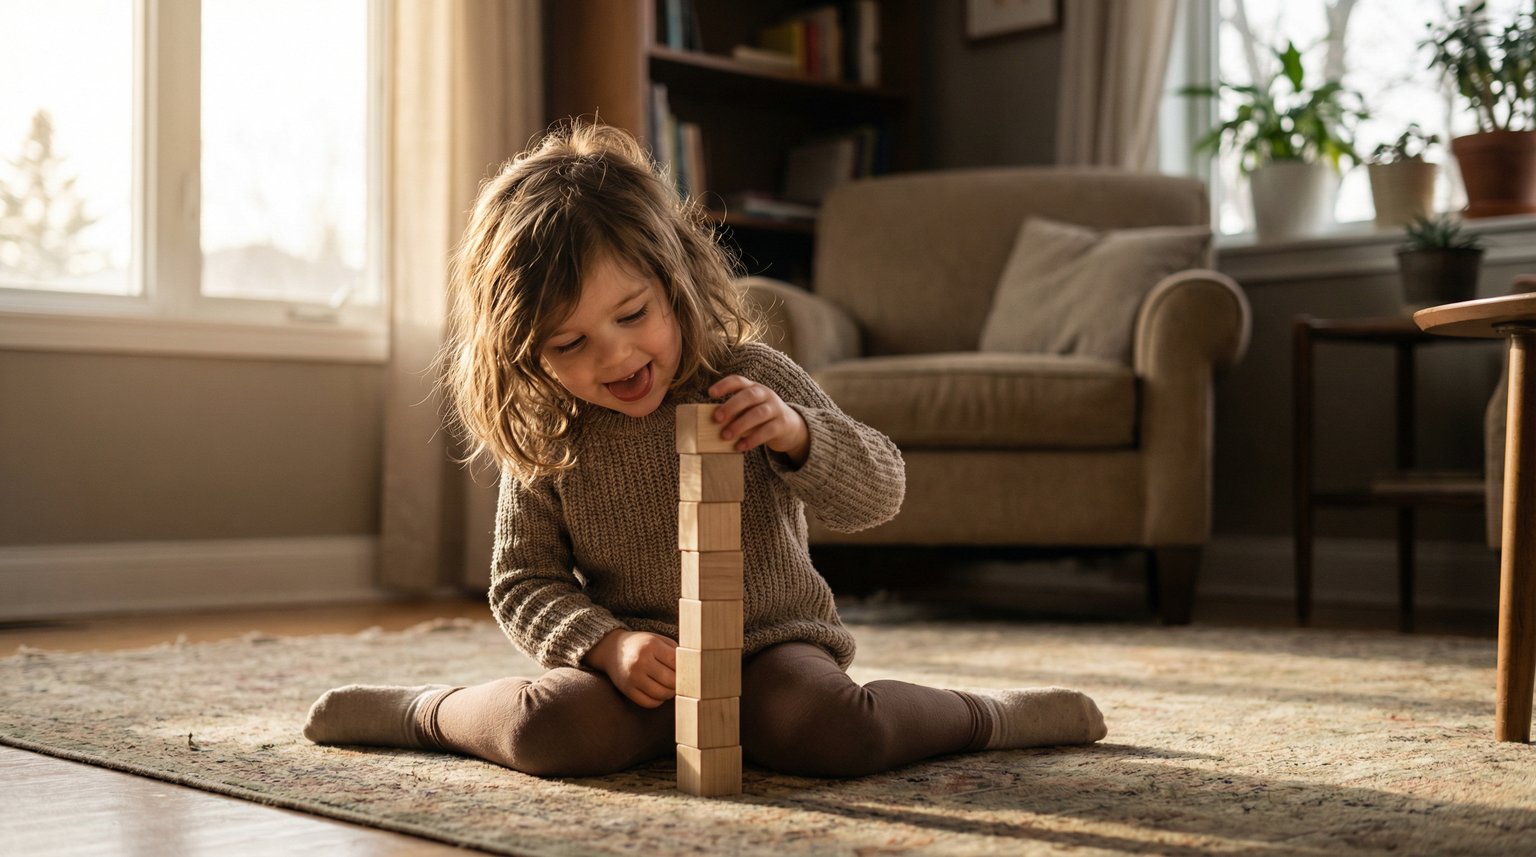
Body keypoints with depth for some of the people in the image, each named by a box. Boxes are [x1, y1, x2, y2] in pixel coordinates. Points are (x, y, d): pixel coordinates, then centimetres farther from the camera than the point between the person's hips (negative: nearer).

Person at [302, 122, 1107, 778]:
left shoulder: (752, 380, -6)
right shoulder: (544, 446, -2)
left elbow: (880, 492, -6)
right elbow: (523, 582, 3)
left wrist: (796, 433, -28)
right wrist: (608, 645, -17)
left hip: (771, 644, 0)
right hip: (638, 661, 1)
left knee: (826, 731, -33)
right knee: (554, 730, -31)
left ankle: (985, 713, -5)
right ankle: (419, 710, -1)